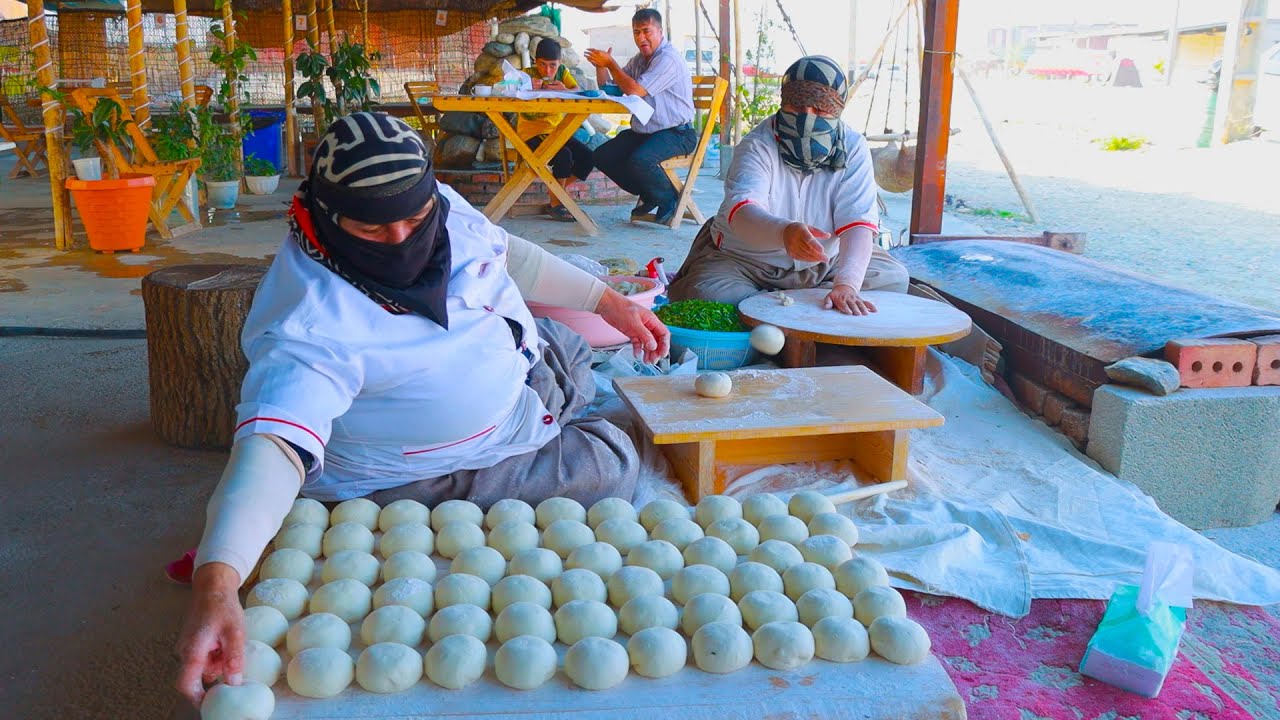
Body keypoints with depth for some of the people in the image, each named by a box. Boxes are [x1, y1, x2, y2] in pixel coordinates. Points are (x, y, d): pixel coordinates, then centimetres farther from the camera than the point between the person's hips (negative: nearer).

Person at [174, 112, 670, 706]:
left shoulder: (442, 209, -19)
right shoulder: (310, 327, -40)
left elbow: (505, 252, 0)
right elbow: (274, 446, -50)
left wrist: (608, 301, 2)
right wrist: (216, 581, -65)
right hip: (439, 474, -7)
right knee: (611, 466, -4)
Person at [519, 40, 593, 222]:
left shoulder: (562, 71, 5)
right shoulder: (528, 74, -8)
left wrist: (565, 91, -31)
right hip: (531, 133, -6)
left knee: (587, 157, -11)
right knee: (563, 155, -29)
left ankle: (559, 195, 8)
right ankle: (556, 205, -13)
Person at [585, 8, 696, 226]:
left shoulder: (668, 59, -16)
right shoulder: (639, 59, 13)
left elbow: (635, 90, -26)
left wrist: (611, 63, -14)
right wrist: (601, 66, -4)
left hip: (675, 133, -9)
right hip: (643, 131, 9)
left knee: (639, 160, -34)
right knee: (602, 156, -3)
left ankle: (669, 200, -6)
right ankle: (648, 195, 9)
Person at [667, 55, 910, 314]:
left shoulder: (853, 148, -12)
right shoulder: (758, 145, -18)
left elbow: (858, 223, -24)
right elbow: (741, 212, -37)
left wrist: (846, 284, -43)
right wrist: (785, 232, -60)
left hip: (826, 261, 4)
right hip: (744, 261, -3)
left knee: (894, 278, -9)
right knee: (706, 293, -29)